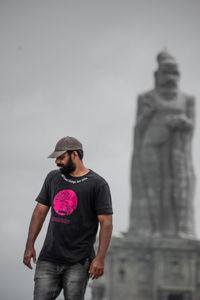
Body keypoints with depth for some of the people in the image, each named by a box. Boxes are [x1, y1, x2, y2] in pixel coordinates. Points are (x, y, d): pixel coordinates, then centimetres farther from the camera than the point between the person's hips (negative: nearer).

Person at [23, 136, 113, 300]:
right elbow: (40, 211, 15)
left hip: (78, 262, -4)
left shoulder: (97, 184, -4)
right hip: (49, 259, 4)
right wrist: (29, 246, 8)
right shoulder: (53, 178, 12)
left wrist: (100, 257, -16)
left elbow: (106, 223, -8)